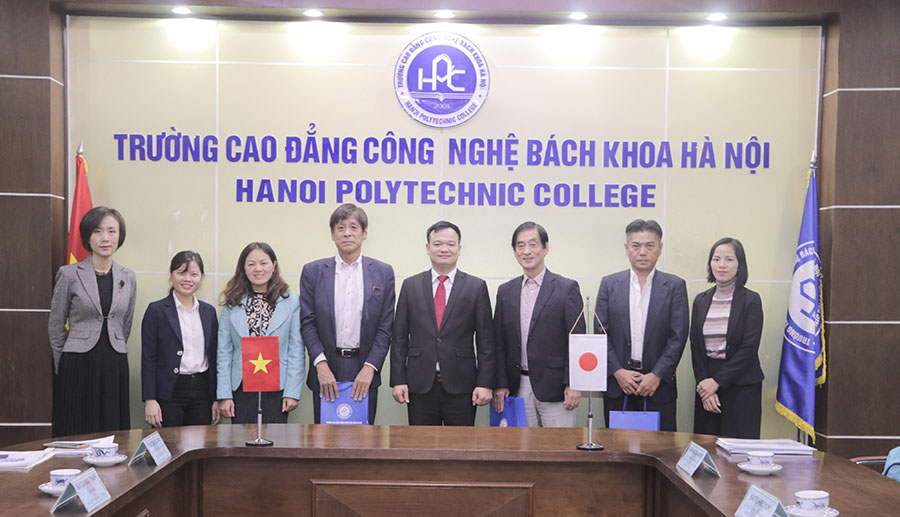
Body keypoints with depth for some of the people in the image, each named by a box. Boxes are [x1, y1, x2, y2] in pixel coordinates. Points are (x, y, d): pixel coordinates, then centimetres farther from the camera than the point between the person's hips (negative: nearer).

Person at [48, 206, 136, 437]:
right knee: (76, 433, 0)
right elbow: (55, 326, 5)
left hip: (115, 367, 3)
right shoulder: (69, 274, -2)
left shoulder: (128, 277, 8)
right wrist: (64, 366, 8)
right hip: (78, 366, -3)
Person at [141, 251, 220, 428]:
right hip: (169, 393, -3)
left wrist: (217, 398, 8)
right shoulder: (156, 310, -1)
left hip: (202, 390, 4)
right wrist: (150, 400, -10)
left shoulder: (208, 311, 11)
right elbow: (148, 358, -3)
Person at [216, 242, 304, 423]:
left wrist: (293, 391, -7)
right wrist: (224, 394, -1)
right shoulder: (232, 303, 4)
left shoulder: (292, 301, -1)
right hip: (241, 387, 1)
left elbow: (296, 350, -2)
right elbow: (224, 351, 4)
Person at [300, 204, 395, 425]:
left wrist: (370, 367, -8)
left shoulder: (383, 273, 4)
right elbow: (307, 323, 1)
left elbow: (386, 326, 1)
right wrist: (321, 364, -10)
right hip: (326, 373, 0)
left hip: (365, 373, 0)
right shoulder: (313, 271, 5)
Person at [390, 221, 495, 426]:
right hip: (420, 386, 1)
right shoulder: (410, 286, 8)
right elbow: (399, 337, 7)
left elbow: (485, 341, 1)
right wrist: (398, 380, 0)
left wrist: (485, 383, -5)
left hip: (461, 386, -1)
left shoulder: (476, 287, 4)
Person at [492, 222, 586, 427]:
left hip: (554, 387, -3)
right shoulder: (505, 291, 11)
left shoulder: (567, 288, -2)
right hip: (519, 388, 4)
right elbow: (500, 344, 10)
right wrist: (500, 384, 3)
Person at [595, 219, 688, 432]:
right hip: (617, 386, 1)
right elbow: (600, 332, 3)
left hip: (658, 386, -1)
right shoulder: (609, 284, 7)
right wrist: (618, 372, -7)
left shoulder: (675, 286, 3)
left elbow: (678, 336, -2)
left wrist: (657, 375, -10)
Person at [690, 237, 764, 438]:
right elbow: (695, 348, 7)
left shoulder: (750, 300, -3)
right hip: (706, 386, 4)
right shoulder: (701, 301, 10)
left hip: (742, 388, -4)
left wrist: (717, 381, -12)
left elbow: (749, 348, -9)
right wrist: (703, 383, -5)